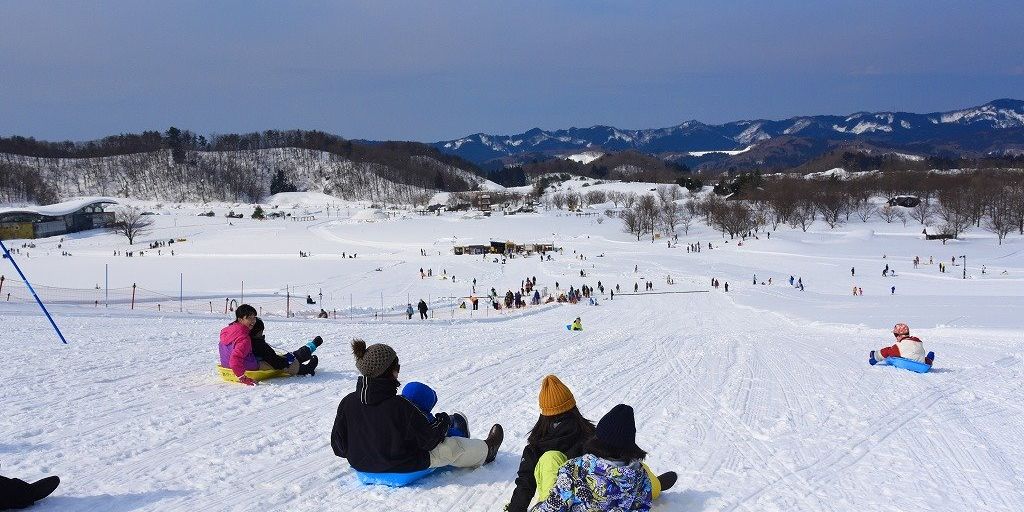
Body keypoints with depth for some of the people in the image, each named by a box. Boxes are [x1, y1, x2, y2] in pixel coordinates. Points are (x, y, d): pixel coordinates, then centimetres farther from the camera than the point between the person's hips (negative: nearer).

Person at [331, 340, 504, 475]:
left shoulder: (347, 403, -17)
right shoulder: (399, 406, -31)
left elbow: (338, 447, -7)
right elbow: (429, 440, -19)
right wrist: (444, 421, 3)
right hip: (403, 467, -6)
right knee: (454, 447, 14)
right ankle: (485, 452, 47)